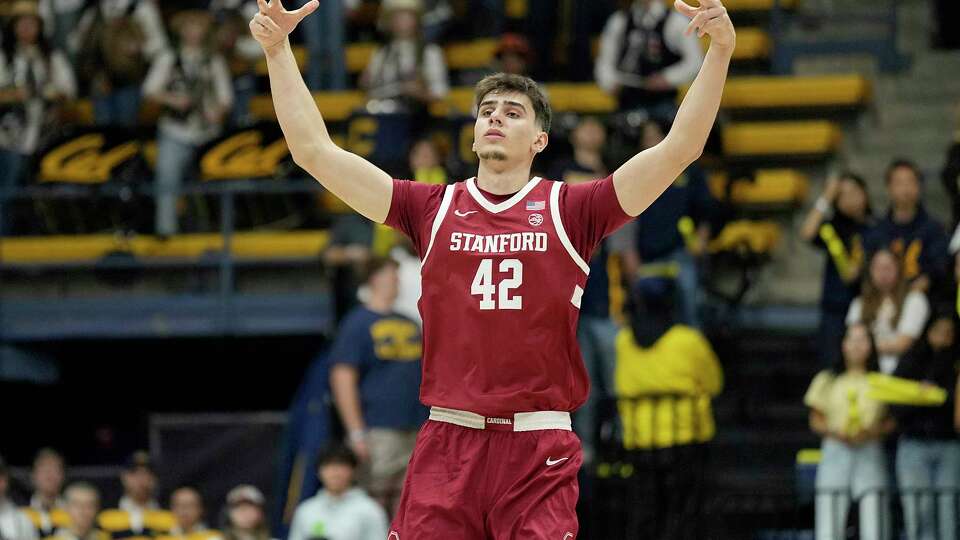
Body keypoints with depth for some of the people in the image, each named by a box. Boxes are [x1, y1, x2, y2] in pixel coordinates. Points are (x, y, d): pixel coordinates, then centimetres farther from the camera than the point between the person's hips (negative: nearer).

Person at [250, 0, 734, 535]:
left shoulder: (569, 210, 4)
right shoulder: (433, 209, 9)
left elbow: (679, 148, -3)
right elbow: (315, 150, 8)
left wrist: (720, 52, -12)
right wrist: (278, 50, 4)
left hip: (540, 452, -1)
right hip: (447, 445, 1)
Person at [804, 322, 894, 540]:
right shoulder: (827, 381, 10)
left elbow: (892, 421, 8)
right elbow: (816, 420, 11)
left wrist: (873, 431, -12)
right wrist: (835, 432, -9)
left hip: (870, 452, 0)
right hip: (836, 451, 1)